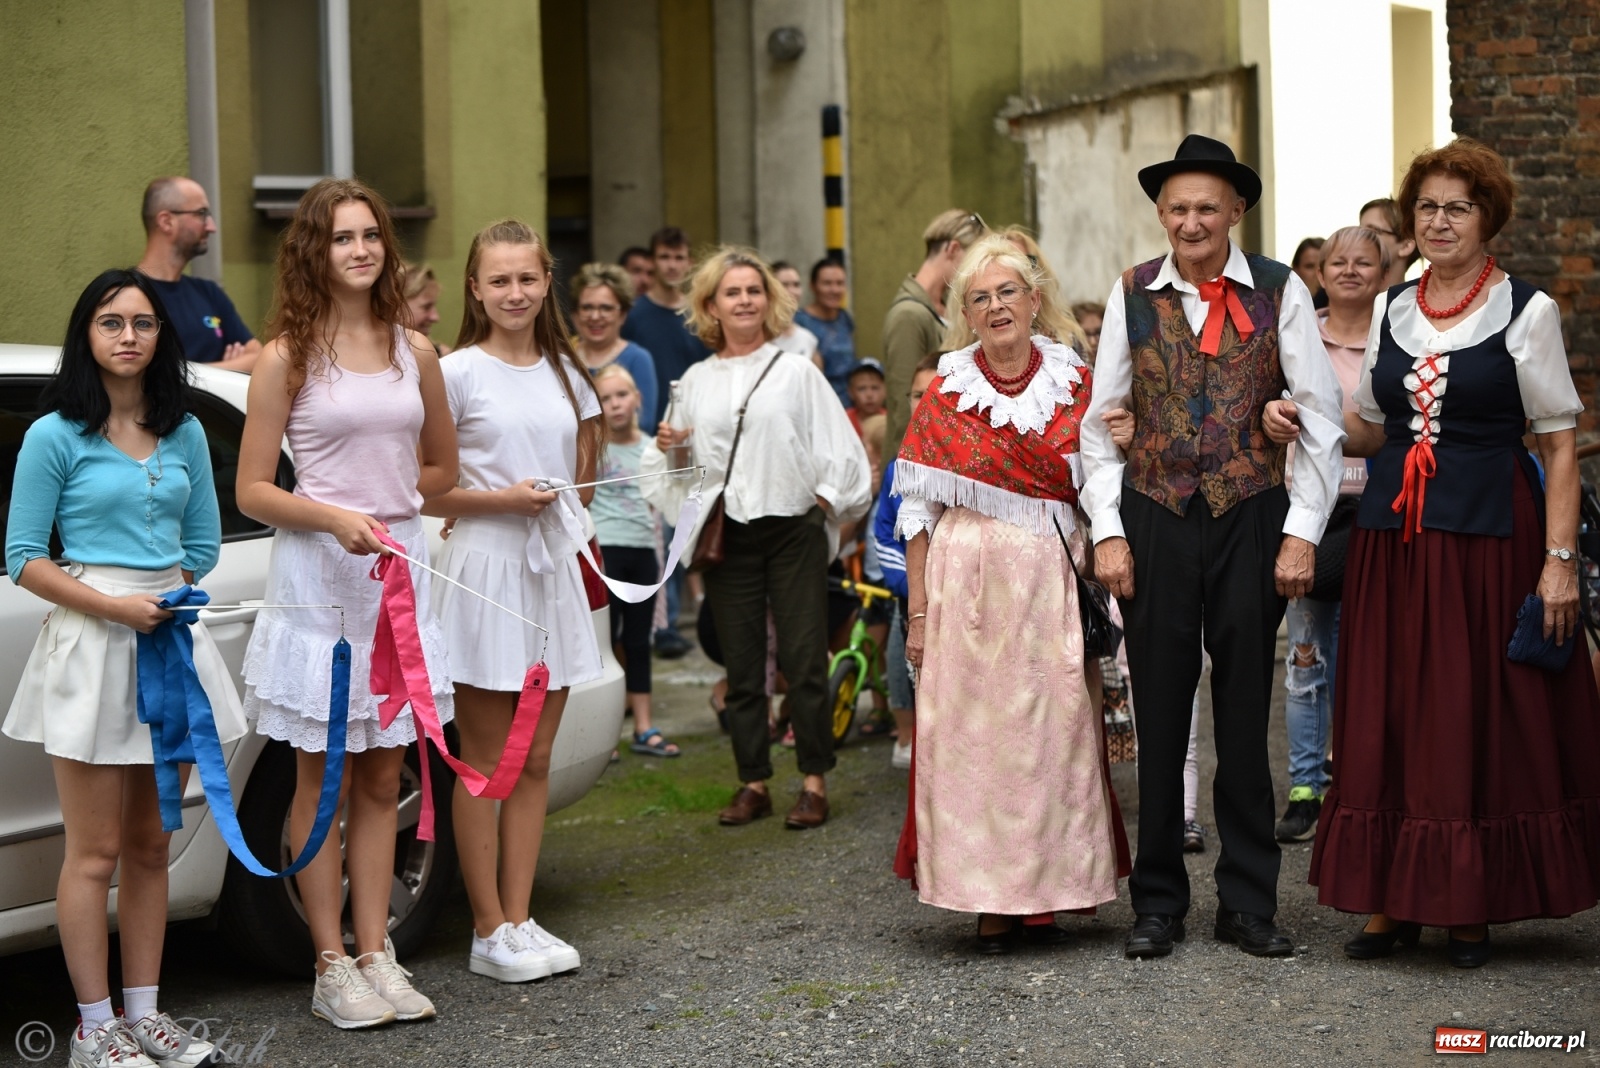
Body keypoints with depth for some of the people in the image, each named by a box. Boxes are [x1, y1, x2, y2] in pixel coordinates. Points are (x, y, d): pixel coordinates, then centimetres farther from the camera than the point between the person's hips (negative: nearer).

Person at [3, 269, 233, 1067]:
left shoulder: (183, 433, 9)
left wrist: (167, 602, 4)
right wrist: (115, 606, -14)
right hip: (91, 644, -5)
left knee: (150, 845, 10)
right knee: (95, 852, -2)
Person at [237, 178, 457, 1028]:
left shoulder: (414, 351, 9)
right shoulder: (286, 358, -4)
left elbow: (441, 469, 19)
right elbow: (252, 491, -6)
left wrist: (383, 498, 4)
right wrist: (337, 516, -19)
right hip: (318, 574, -4)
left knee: (382, 777, 8)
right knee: (323, 777, 3)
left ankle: (375, 953, 14)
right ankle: (332, 967, 7)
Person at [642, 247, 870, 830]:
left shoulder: (796, 372, 4)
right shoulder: (694, 382, 11)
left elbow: (838, 451, 4)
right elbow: (673, 473, 16)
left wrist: (824, 501, -7)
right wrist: (667, 448, -4)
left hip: (792, 531, -2)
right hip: (727, 537, 3)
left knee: (804, 662, -4)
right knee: (741, 667, 6)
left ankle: (814, 782, 4)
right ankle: (753, 782, 14)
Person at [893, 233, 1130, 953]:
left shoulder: (1077, 384, 6)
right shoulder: (946, 396, 2)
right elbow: (919, 510, 1)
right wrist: (918, 612, -3)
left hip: (1056, 584, 1)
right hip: (971, 582, -1)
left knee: (1056, 731, 2)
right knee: (974, 733, -1)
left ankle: (1047, 895, 13)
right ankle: (991, 902, 7)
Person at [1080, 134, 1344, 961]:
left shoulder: (1279, 293, 0)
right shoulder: (1132, 295, 5)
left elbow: (1323, 421, 1)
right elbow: (1099, 424, 8)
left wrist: (1302, 532, -5)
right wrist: (1108, 532, 0)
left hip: (1250, 519, -1)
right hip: (1155, 520, 1)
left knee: (1245, 713, 5)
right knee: (1160, 714, 4)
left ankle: (1248, 905, 15)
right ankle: (1158, 904, 14)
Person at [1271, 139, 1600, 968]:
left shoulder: (1526, 311, -2)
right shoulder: (1390, 310, 11)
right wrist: (1305, 426, 1)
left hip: (1487, 536, -4)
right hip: (1392, 534, 4)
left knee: (1481, 720, 0)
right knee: (1387, 718, 5)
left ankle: (1473, 905, 11)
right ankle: (1395, 900, 13)